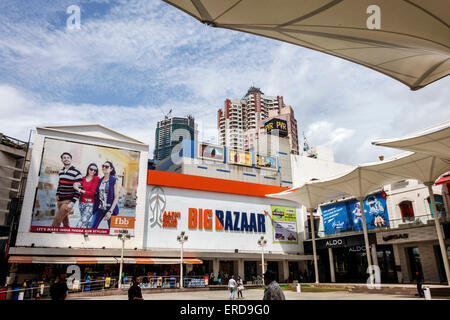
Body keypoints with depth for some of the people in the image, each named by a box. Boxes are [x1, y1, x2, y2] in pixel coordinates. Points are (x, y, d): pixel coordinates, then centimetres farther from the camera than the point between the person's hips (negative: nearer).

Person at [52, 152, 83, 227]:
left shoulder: (76, 173, -11)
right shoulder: (61, 171, 11)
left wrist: (72, 203, -19)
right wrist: (57, 194, 9)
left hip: (68, 201, -7)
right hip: (60, 200, 7)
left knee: (57, 220, -12)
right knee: (65, 220, 14)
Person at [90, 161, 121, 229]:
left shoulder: (114, 181, -5)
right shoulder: (100, 180, 10)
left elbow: (116, 197, -9)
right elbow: (97, 194, 17)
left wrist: (110, 211, -16)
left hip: (110, 209, -5)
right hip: (100, 208, 5)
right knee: (92, 228, -1)